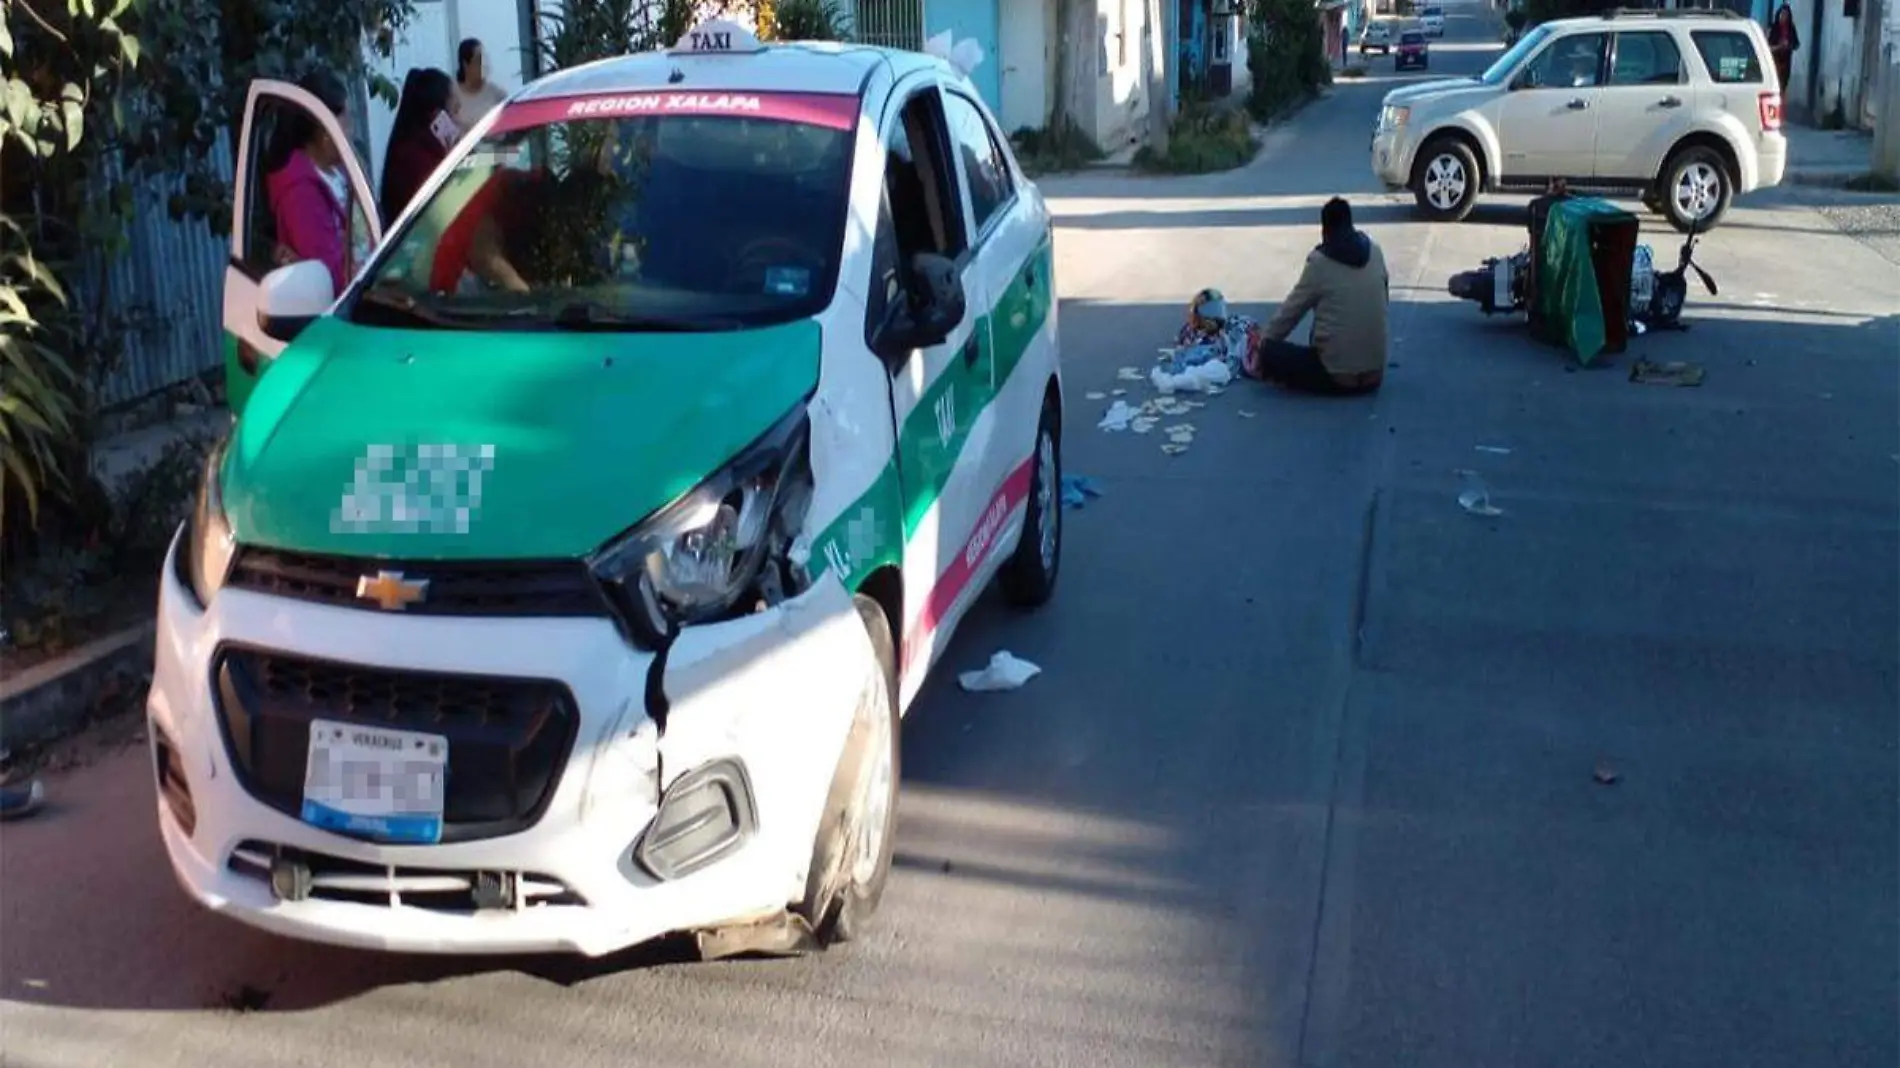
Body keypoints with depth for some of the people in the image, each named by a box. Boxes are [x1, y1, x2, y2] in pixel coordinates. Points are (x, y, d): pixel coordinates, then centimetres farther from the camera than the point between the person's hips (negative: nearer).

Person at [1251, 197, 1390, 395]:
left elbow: (1290, 311, 3)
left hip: (1337, 377, -4)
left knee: (1270, 351, 9)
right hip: (1374, 376, 4)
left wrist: (1263, 342, 18)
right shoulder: (1375, 253, 4)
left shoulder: (1320, 262, -7)